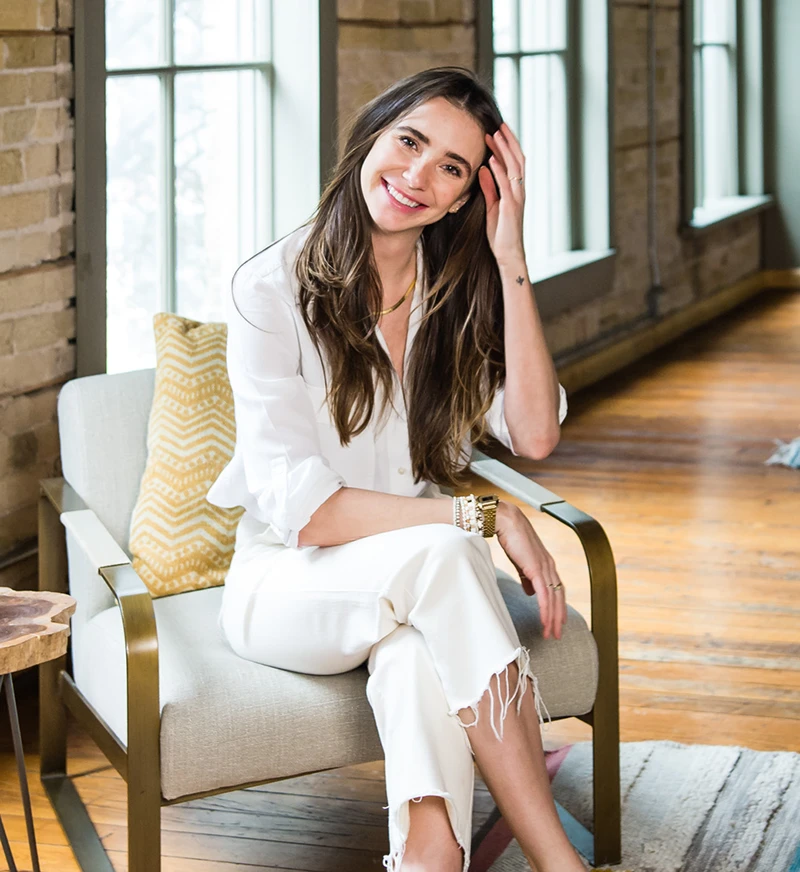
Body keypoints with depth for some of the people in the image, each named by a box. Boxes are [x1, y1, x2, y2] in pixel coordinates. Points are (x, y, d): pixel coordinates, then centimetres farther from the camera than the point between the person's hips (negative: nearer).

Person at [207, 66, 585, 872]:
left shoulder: (461, 291, 3)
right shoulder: (273, 289, -11)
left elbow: (534, 435, -14)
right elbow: (298, 509, -18)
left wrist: (510, 258, -17)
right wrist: (480, 516, -23)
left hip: (414, 588, 3)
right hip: (289, 585, -3)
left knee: (419, 646, -35)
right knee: (438, 555, -35)